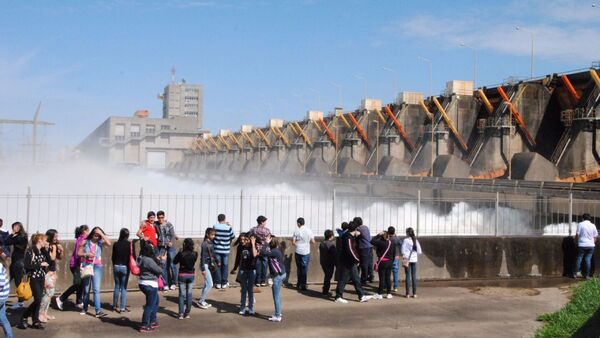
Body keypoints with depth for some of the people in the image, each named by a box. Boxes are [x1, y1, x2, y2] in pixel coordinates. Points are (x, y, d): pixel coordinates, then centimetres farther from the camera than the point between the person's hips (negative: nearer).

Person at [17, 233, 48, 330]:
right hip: (34, 278, -7)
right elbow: (27, 265, -18)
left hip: (41, 278, 7)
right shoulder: (30, 251, -11)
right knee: (38, 300, -11)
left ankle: (36, 321, 13)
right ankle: (24, 318, 4)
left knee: (39, 300, 7)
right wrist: (40, 264, -17)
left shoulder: (41, 251, 10)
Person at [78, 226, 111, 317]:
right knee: (86, 289, 12)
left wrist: (102, 234, -15)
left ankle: (98, 311, -15)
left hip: (97, 267, -1)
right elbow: (78, 253, 3)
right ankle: (85, 308, 30)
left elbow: (109, 243, -18)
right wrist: (86, 254, -15)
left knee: (96, 289, -10)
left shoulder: (100, 242, 0)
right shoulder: (85, 242, 0)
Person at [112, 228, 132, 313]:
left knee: (117, 286, 15)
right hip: (125, 267, -3)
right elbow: (133, 256, -8)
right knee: (124, 288, 3)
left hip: (116, 267, 3)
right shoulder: (130, 244, -9)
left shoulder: (116, 244, -1)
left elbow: (113, 257, 4)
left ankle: (115, 306, 23)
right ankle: (122, 307, 3)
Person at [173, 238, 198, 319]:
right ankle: (187, 313, 14)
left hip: (182, 275, -2)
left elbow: (174, 262, -2)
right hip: (191, 275, 2)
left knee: (182, 294, 6)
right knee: (189, 294, 11)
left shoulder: (181, 253, -16)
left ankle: (181, 314, 4)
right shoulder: (195, 254, -9)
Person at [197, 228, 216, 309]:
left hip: (210, 265, 9)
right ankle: (201, 301, 2)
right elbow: (203, 256, -16)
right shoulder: (205, 244, -16)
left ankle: (202, 301, 22)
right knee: (210, 284, -7)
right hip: (205, 265, -9)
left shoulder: (211, 243, 8)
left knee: (207, 284, 14)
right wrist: (203, 269, -17)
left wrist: (214, 263, 16)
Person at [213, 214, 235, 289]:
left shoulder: (215, 227, -8)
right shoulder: (228, 228, -10)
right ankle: (224, 283, 12)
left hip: (217, 249, 1)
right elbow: (233, 237, 5)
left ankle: (218, 283, 8)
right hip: (226, 250, -1)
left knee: (217, 265, 8)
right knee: (225, 266, 9)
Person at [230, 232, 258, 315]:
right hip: (242, 270, 2)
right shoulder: (240, 247, -4)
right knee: (244, 289, 10)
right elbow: (238, 258, 8)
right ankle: (242, 307, 17)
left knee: (250, 289, 7)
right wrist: (234, 269, 16)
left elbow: (254, 255, -33)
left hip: (251, 270, -2)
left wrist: (253, 243, -29)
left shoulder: (253, 246, -13)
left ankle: (251, 308, 17)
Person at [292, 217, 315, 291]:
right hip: (306, 252, 0)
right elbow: (313, 241, 0)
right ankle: (303, 285, 7)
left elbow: (293, 242, -6)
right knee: (305, 269, 7)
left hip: (298, 252, 0)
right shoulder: (309, 230, -3)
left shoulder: (296, 231, -8)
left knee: (299, 268, 13)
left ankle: (299, 284, 19)